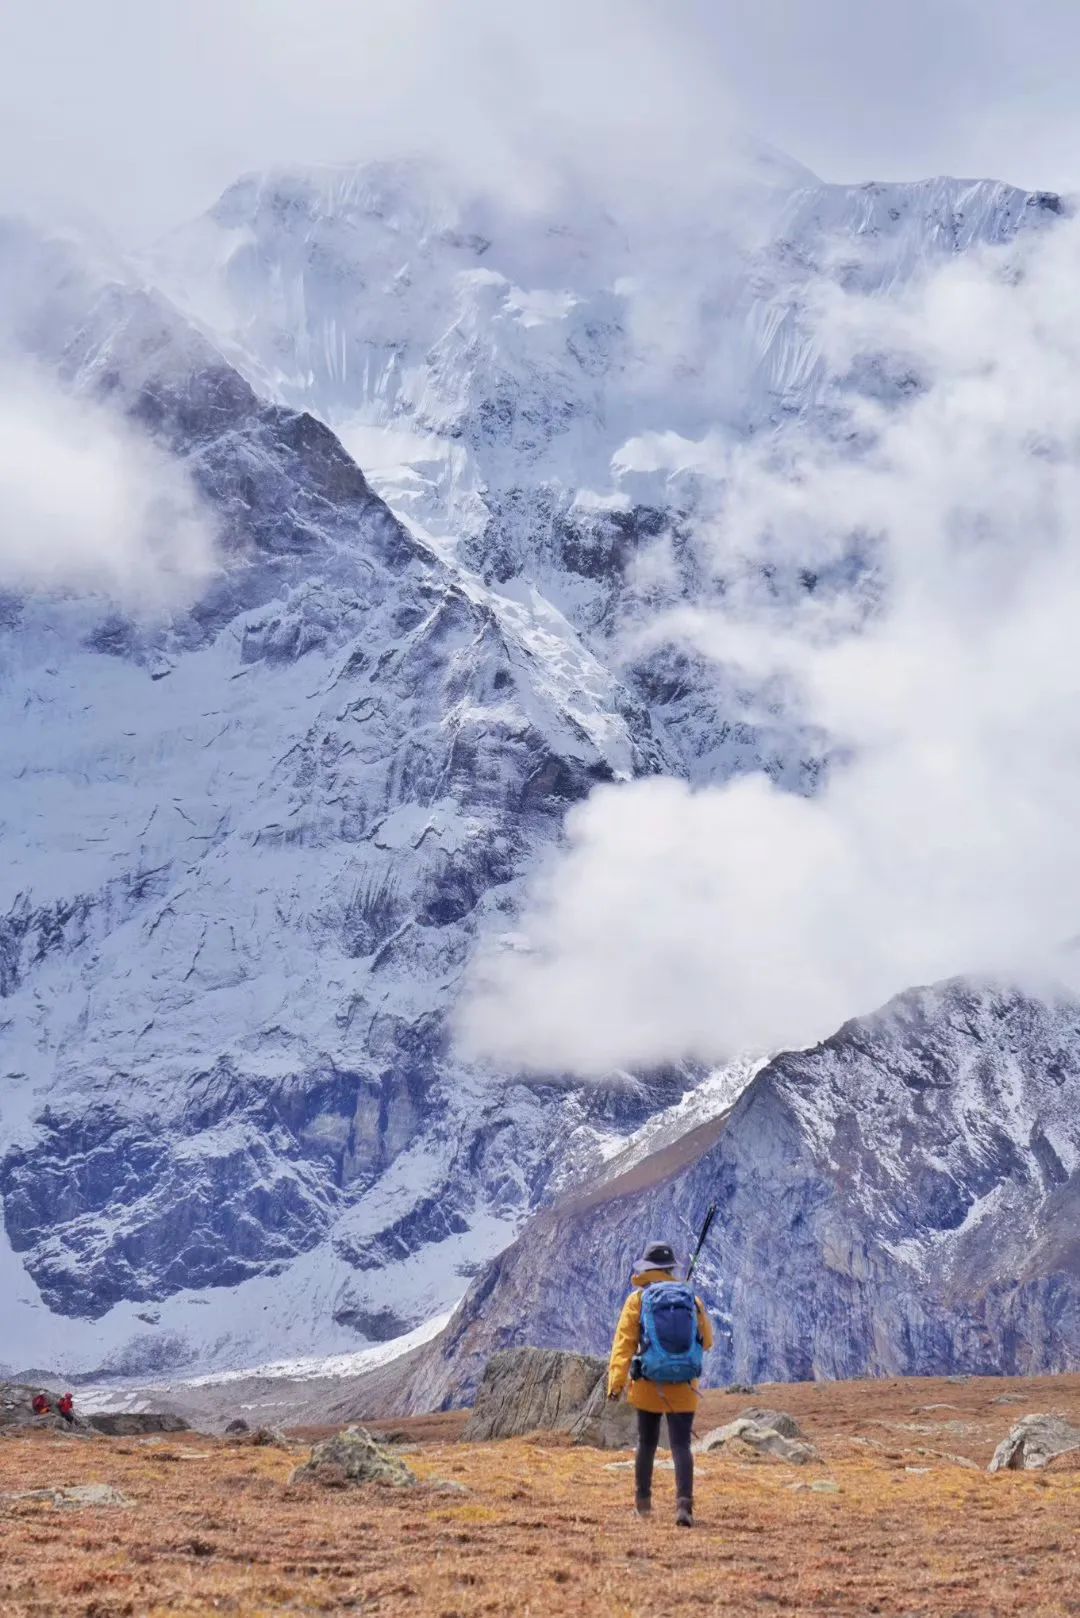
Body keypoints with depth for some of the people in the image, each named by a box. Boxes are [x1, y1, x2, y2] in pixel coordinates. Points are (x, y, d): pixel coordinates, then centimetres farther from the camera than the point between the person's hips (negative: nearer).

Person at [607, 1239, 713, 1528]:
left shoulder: (637, 1300, -4)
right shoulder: (692, 1300, 3)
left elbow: (624, 1342, -11)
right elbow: (707, 1341, 13)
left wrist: (616, 1381, -15)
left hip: (648, 1386, 0)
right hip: (683, 1388, 0)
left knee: (646, 1443, 17)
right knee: (681, 1446, -3)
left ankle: (643, 1501, 26)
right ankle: (684, 1505, -19)